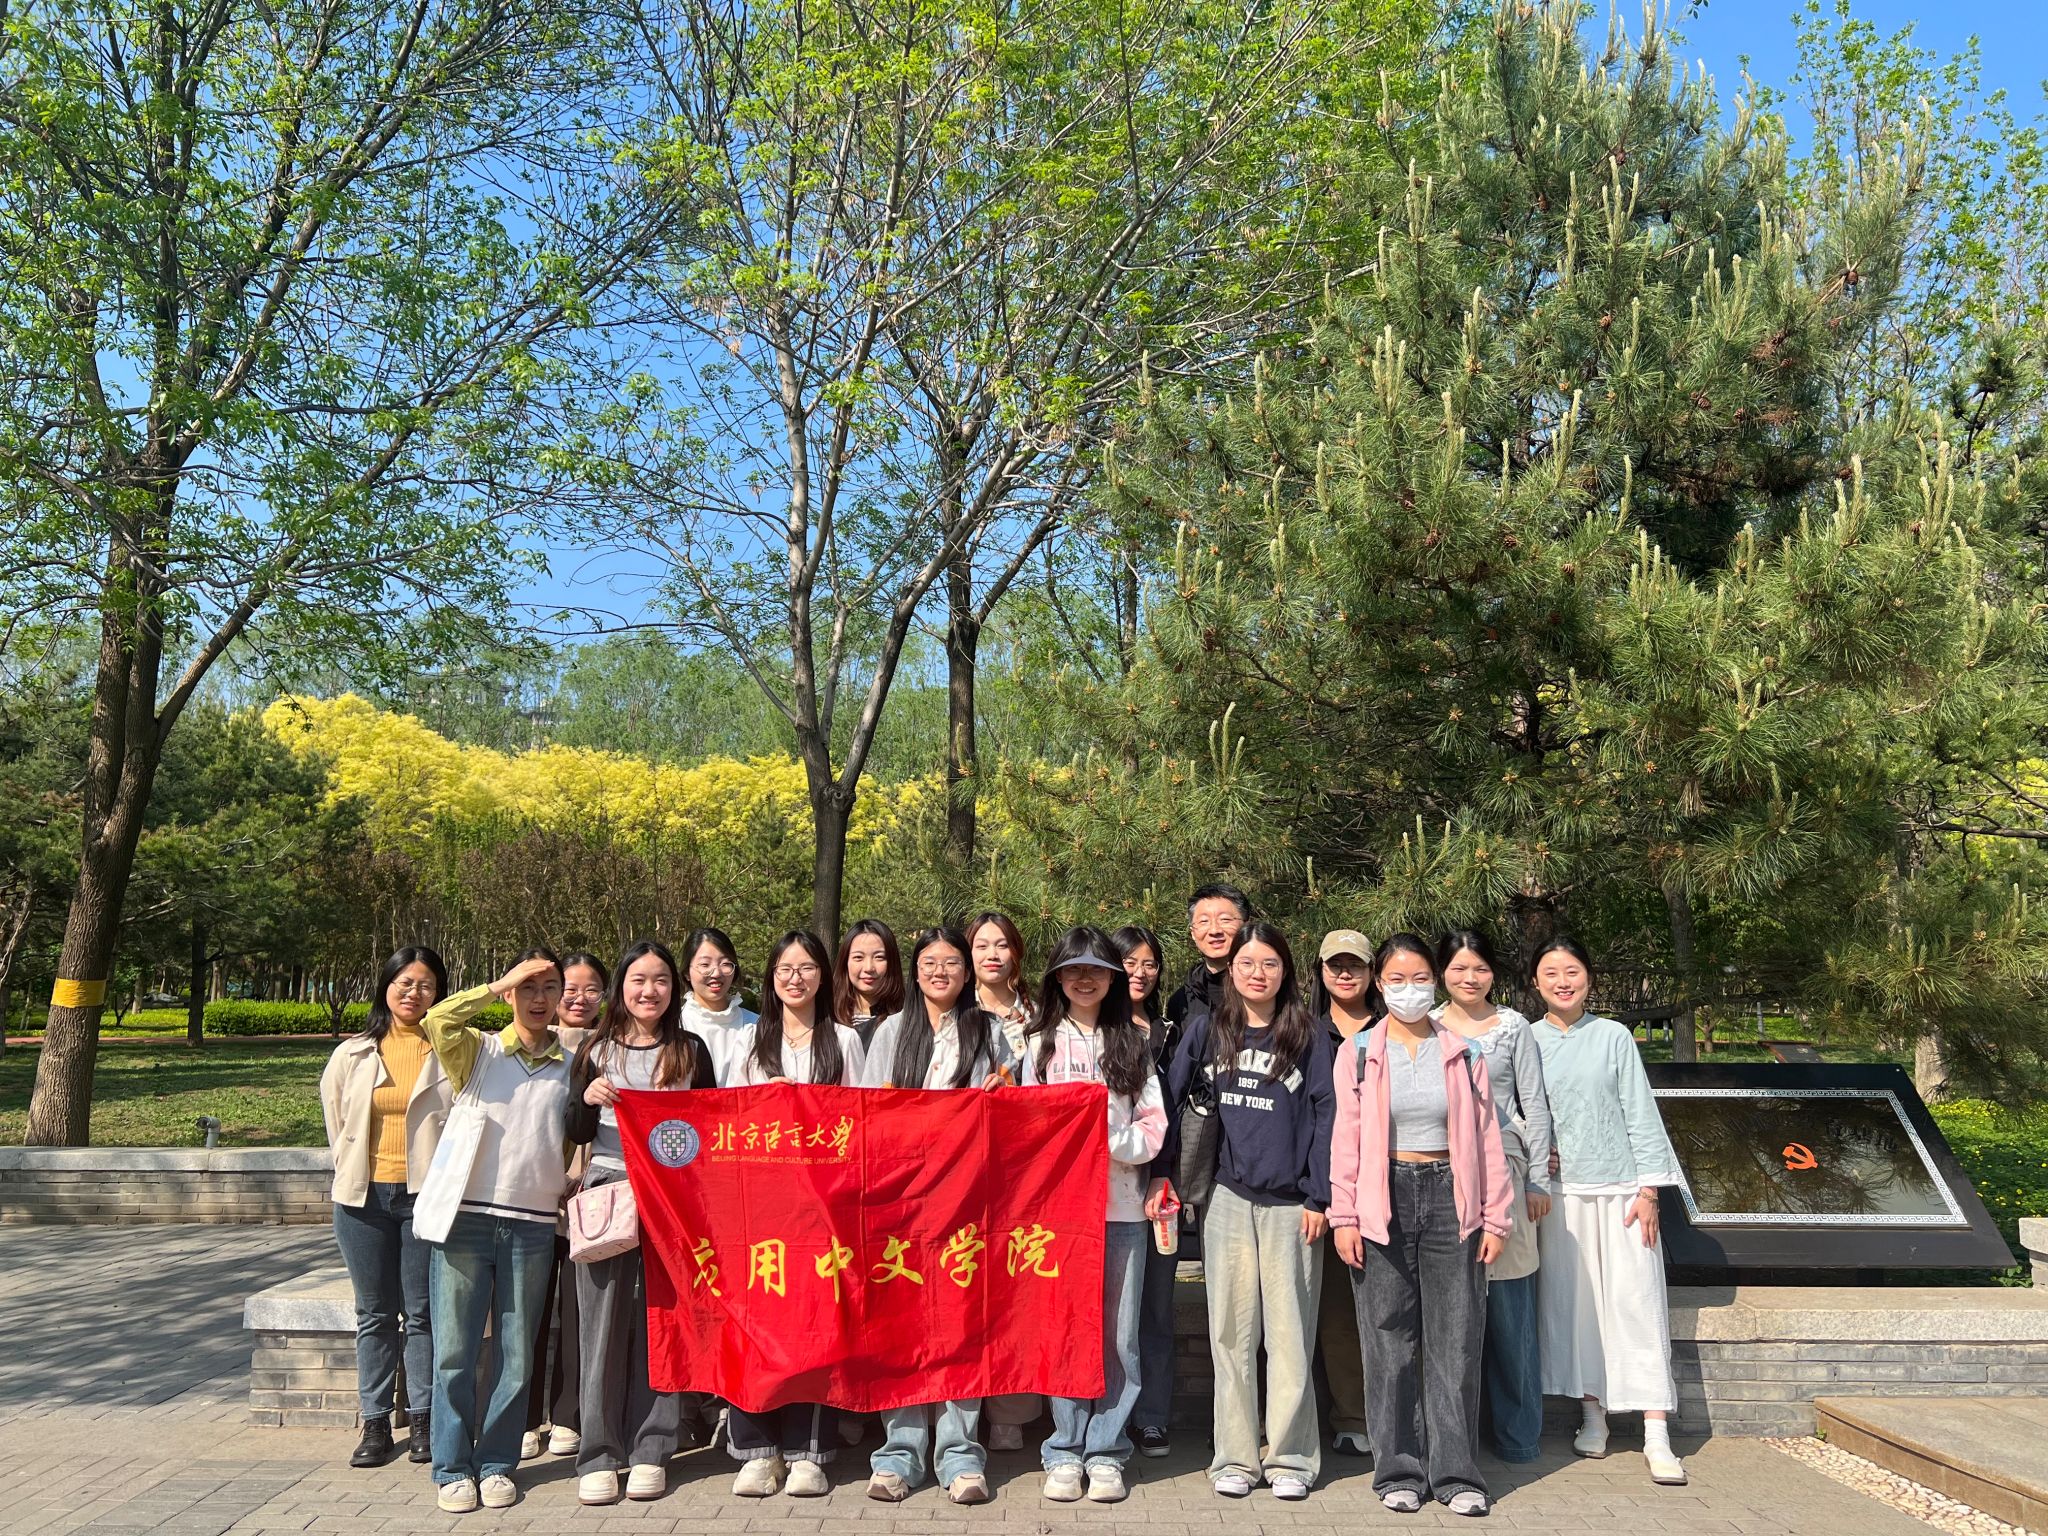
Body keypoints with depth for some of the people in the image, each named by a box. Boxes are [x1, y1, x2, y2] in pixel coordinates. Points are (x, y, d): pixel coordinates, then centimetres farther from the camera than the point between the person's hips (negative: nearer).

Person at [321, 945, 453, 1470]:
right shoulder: (352, 1054, 7)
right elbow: (336, 1122, 18)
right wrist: (353, 1173, 15)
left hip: (427, 1196, -3)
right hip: (364, 1196, 3)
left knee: (424, 1313, 3)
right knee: (374, 1314, 10)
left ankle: (424, 1420, 13)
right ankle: (375, 1423, 17)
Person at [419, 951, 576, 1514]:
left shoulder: (571, 1066, 10)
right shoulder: (479, 1050, 4)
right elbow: (436, 1022, -16)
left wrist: (570, 1187, 4)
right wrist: (499, 984, -14)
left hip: (533, 1226, 2)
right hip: (467, 1218, -1)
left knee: (516, 1355, 7)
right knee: (455, 1351, 1)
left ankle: (497, 1463, 20)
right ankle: (453, 1467, 14)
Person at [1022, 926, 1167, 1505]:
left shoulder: (1133, 1043, 10)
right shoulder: (1040, 1043, 8)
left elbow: (1154, 1128, 4)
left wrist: (1112, 1141, -12)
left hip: (1122, 1203, 1)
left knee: (1118, 1332, 4)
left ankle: (1104, 1452, 15)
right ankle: (1065, 1451, 14)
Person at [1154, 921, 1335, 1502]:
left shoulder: (1308, 1038, 2)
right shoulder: (1205, 1030, 5)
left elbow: (1325, 1119, 0)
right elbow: (1169, 1099, 6)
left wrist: (1318, 1198, -5)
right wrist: (1160, 1172, -2)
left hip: (1290, 1204, -1)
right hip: (1226, 1199, 1)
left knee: (1289, 1333, 4)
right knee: (1231, 1333, 7)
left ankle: (1290, 1458, 15)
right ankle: (1235, 1458, 16)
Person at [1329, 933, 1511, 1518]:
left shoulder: (1462, 1053, 8)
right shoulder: (1359, 1052, 4)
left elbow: (1487, 1140, 7)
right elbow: (1346, 1138, 1)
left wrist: (1494, 1218, 3)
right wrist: (1343, 1217, -4)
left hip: (1450, 1198, 1)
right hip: (1384, 1203, -1)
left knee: (1456, 1339, 2)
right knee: (1391, 1340, 4)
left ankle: (1455, 1471, 12)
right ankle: (1398, 1470, 14)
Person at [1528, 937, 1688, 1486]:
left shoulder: (1614, 1037, 1)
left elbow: (1640, 1114, 1)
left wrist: (1649, 1190, -4)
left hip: (1620, 1189, -1)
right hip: (1559, 1193, 2)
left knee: (1637, 1304, -3)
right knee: (1573, 1303, 5)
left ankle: (1656, 1436, 0)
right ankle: (1592, 1416, 18)